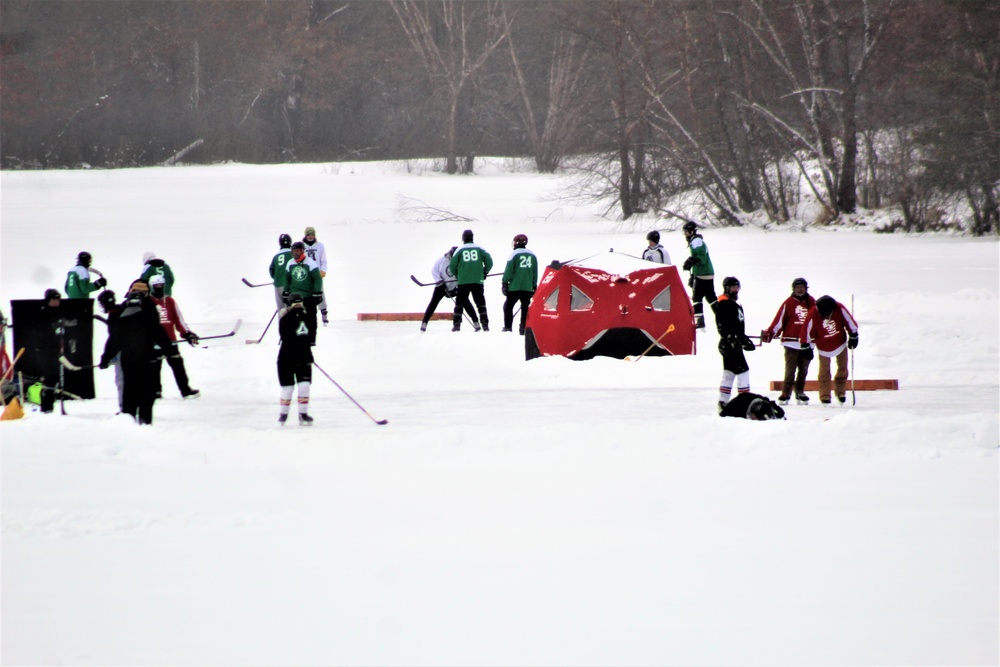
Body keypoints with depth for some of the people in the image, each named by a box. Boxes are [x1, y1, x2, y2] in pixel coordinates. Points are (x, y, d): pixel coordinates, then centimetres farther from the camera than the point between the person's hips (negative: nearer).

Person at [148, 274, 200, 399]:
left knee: (178, 365, 2)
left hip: (170, 339, 3)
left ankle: (185, 389, 3)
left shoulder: (170, 302, 9)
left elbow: (178, 319, 11)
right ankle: (155, 390, 12)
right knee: (155, 366, 3)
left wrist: (187, 333, 6)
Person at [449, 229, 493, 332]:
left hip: (463, 281, -1)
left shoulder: (460, 250, 2)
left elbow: (452, 265, 1)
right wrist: (484, 272, 17)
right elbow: (489, 261, 1)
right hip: (477, 280, 1)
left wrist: (457, 275, 19)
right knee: (480, 302, 5)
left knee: (460, 302, 6)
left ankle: (457, 324, 1)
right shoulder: (479, 249, 4)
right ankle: (485, 324, -1)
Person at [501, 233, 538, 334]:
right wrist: (534, 286, 22)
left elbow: (508, 270, -7)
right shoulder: (532, 256, 9)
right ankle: (524, 328, 2)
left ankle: (507, 327, -1)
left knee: (508, 306, 6)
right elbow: (535, 273, 14)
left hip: (514, 287, -4)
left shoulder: (514, 254, -6)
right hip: (528, 287, 4)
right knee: (525, 307, 8)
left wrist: (504, 283, -1)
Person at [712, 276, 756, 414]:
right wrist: (730, 338, -28)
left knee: (729, 373, 12)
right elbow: (722, 325, -21)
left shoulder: (735, 304, 20)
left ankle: (723, 403, 16)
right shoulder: (723, 304, -11)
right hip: (729, 344, -10)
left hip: (735, 343, 10)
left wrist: (745, 340, 25)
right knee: (743, 371, -11)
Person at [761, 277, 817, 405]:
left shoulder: (811, 302, 9)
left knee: (803, 369, 9)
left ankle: (800, 392, 19)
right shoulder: (789, 303, -1)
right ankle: (786, 394, -4)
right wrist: (769, 333, -10)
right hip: (791, 341, -3)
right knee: (790, 369, -6)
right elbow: (779, 320, -3)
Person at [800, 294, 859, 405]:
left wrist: (853, 336, -3)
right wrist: (806, 347, -11)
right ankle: (825, 395, 9)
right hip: (824, 347, -2)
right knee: (824, 370, 2)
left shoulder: (839, 309, -25)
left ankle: (840, 391, 27)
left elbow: (849, 321, -10)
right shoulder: (813, 315, -29)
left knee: (843, 368, 10)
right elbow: (807, 331, -18)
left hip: (840, 342, 2)